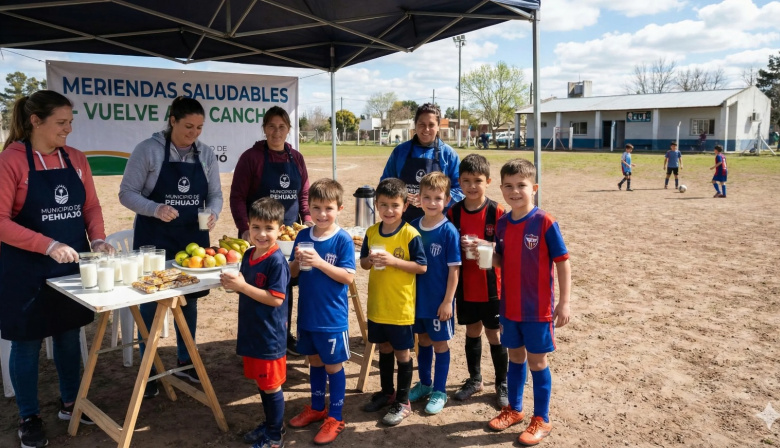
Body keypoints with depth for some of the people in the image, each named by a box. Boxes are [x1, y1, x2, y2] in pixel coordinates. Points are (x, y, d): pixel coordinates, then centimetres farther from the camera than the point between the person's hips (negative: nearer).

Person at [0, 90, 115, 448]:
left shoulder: (76, 159, 3)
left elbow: (91, 206, 9)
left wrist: (97, 239, -8)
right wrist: (49, 246, -25)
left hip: (73, 265, 5)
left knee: (69, 335, 16)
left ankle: (70, 403, 34)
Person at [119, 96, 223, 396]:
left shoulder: (206, 154, 3)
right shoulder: (148, 150, -10)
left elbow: (215, 194, 7)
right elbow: (127, 193, -9)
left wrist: (213, 213, -15)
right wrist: (156, 209, -26)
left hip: (193, 237, 4)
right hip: (154, 238, -4)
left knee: (189, 299, 13)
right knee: (150, 301, 4)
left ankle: (185, 362, 31)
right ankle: (148, 371, 20)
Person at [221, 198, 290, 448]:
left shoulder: (276, 261, -20)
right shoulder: (249, 254, 4)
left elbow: (276, 298, -23)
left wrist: (242, 286, -24)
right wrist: (232, 284, -4)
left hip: (269, 336, -8)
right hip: (251, 332, 8)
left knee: (271, 385, 6)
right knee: (260, 381, 20)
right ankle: (269, 425, 38)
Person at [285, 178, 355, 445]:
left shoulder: (343, 240, -14)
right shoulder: (303, 236, 0)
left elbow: (349, 277, -17)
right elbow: (292, 273, 6)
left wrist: (320, 263, -26)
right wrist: (297, 261, -16)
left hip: (332, 318, -5)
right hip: (307, 314, 5)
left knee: (333, 365, 8)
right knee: (315, 361, 20)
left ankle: (335, 418, 21)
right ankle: (317, 408, 38)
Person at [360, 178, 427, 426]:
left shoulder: (410, 234, -14)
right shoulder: (371, 232, 1)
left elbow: (422, 267, -14)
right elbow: (363, 263, 9)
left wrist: (393, 261, -23)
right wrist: (370, 259, -13)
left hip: (401, 306, -5)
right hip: (376, 304, 5)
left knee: (402, 352, 7)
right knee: (384, 348, 19)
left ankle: (403, 402, 21)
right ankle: (387, 392, 37)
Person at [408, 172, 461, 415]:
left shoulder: (449, 231, -15)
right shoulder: (414, 226, -1)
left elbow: (454, 269, -13)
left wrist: (448, 301, -14)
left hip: (439, 299, -4)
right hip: (418, 296, 5)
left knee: (440, 343, 9)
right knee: (423, 340, 18)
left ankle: (439, 391, 23)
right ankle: (424, 383, 35)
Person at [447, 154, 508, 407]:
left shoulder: (497, 212, -10)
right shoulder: (453, 212, -1)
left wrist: (483, 245, -24)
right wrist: (459, 247, -14)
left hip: (491, 284, -3)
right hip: (465, 284, 3)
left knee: (494, 333, 7)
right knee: (472, 331, 16)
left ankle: (502, 384, 24)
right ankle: (474, 379, 33)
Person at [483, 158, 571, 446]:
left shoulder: (545, 222, -15)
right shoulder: (502, 224, 1)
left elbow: (563, 262, -12)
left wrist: (564, 302, -14)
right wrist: (487, 256, -10)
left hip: (539, 308, -5)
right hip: (509, 306, 5)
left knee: (537, 361, 7)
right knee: (515, 357, 18)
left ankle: (541, 420, 23)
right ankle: (514, 409, 35)